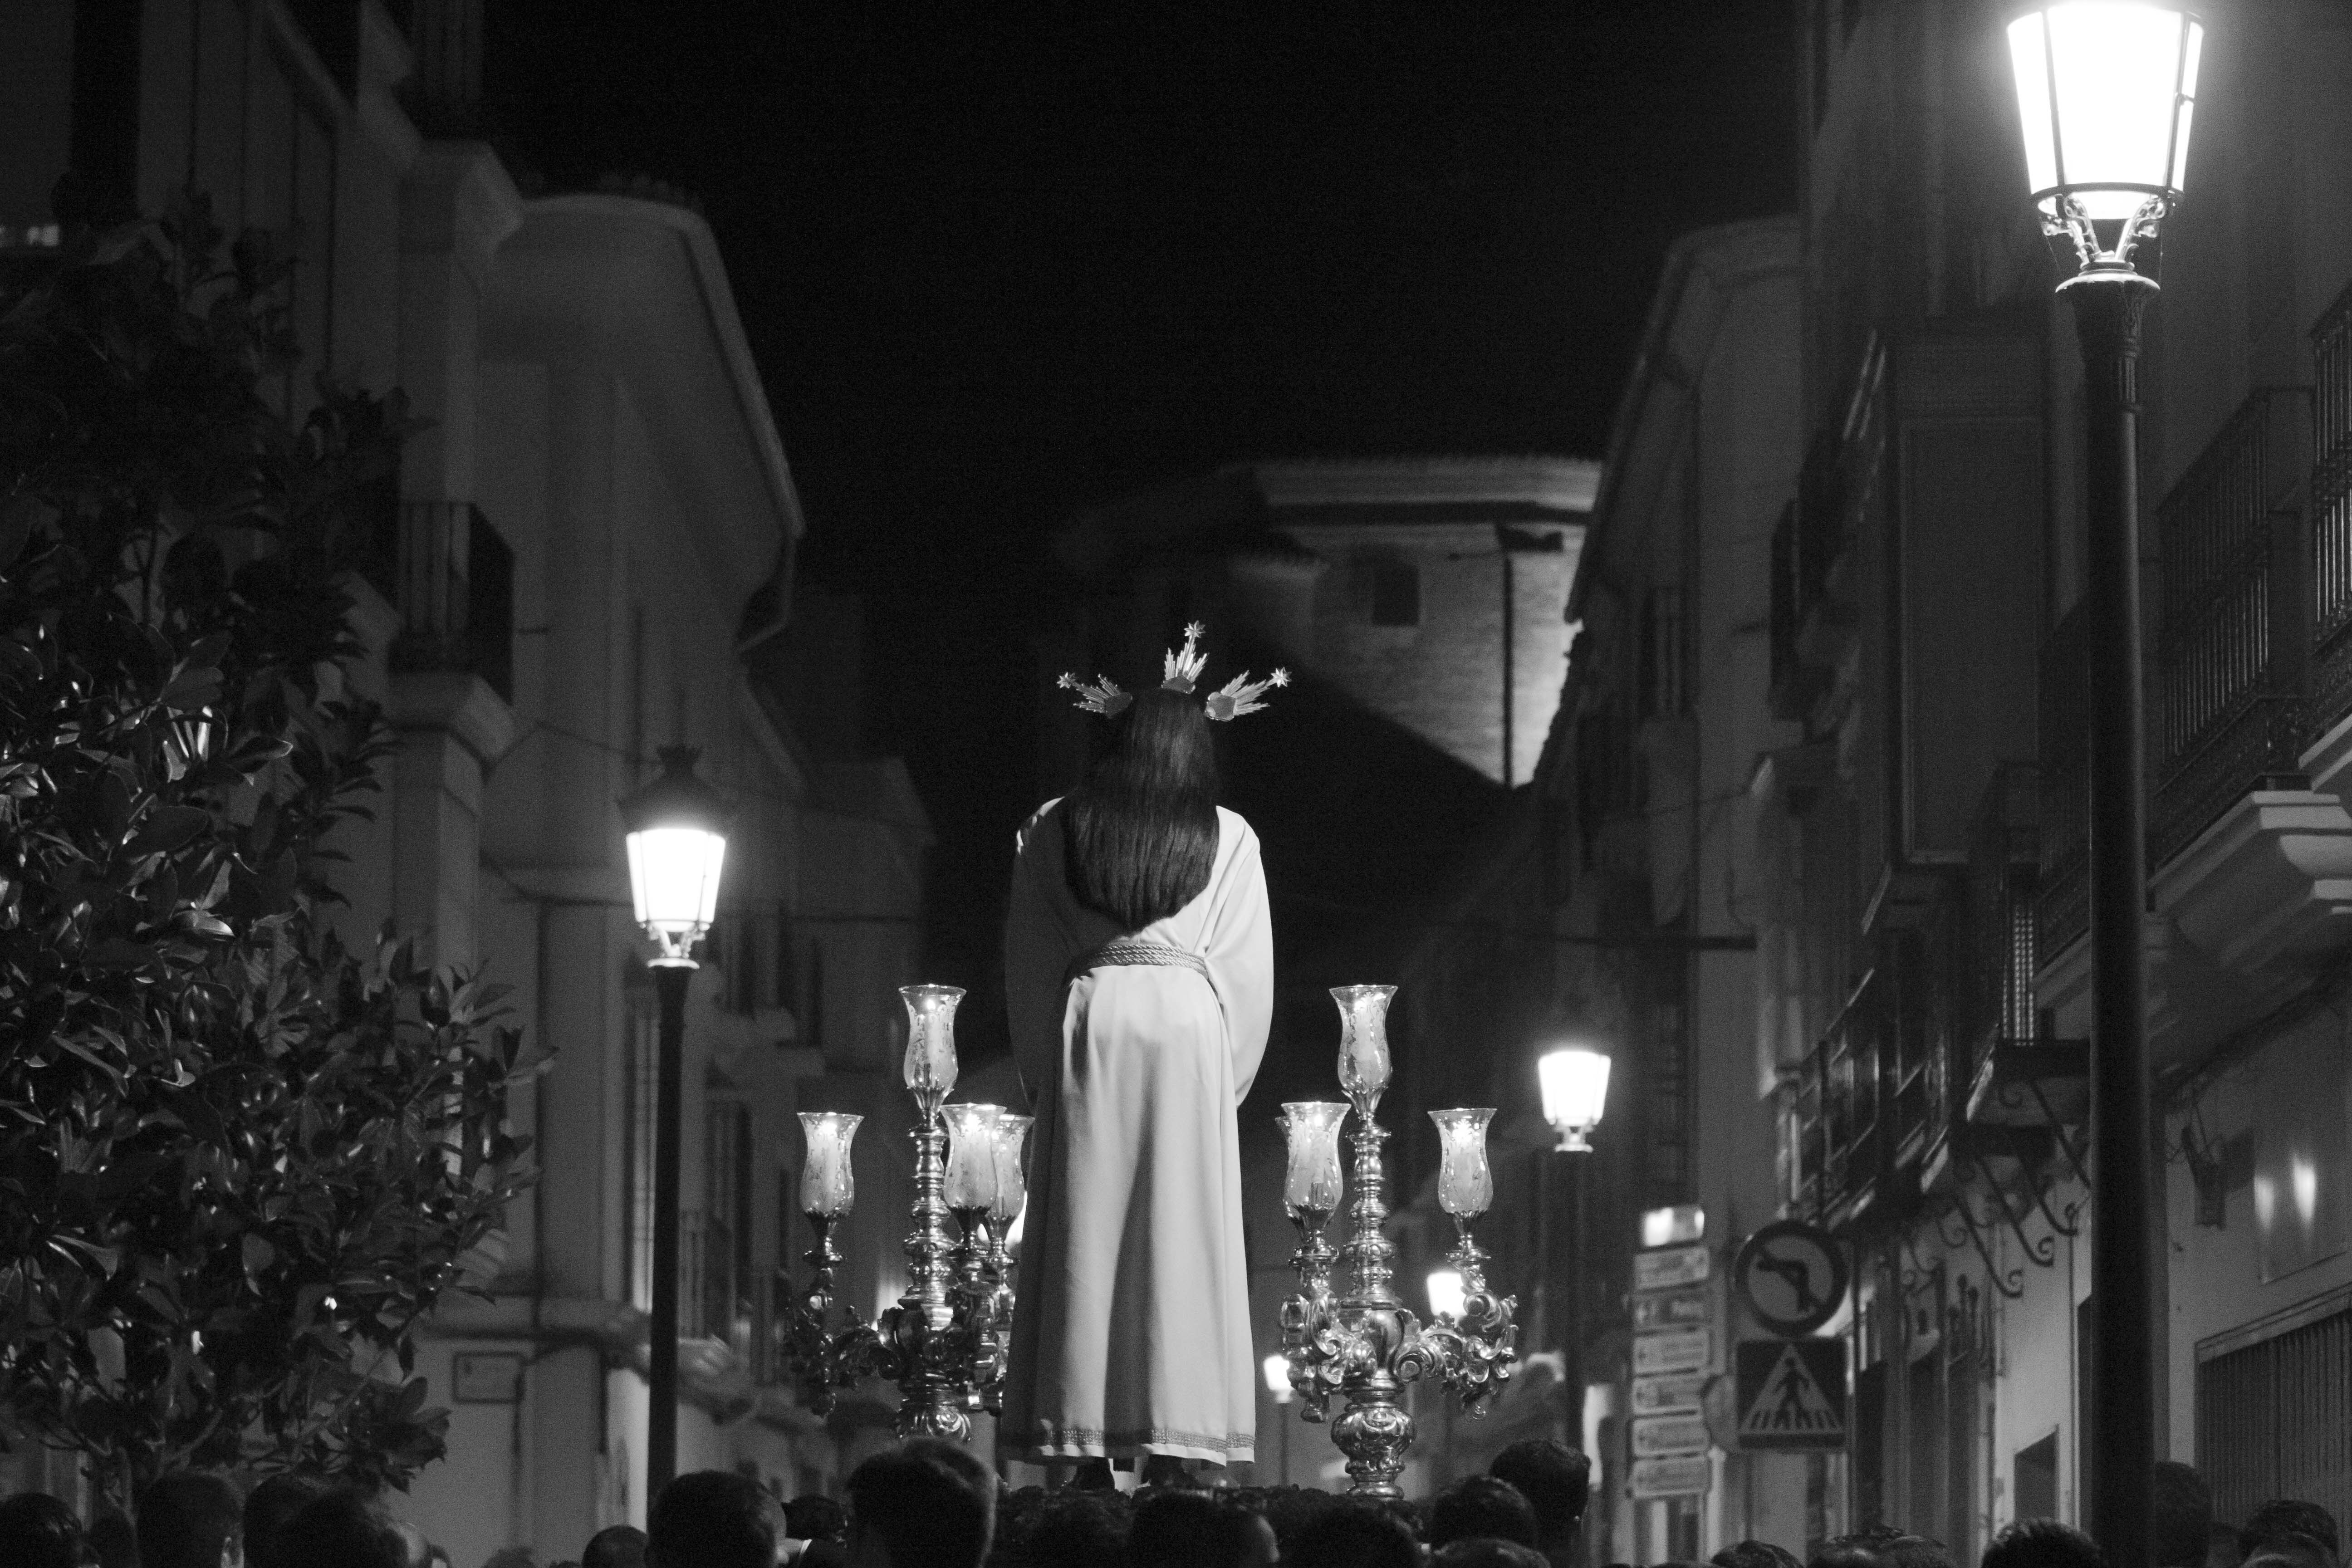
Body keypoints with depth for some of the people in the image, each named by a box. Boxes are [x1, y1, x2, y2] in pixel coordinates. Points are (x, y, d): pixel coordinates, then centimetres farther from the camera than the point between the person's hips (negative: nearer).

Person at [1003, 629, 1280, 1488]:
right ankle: (1170, 1443, -3)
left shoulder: (1053, 831, 7)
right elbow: (1249, 974, 3)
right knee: (1178, 1236, 1)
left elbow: (1027, 965, 7)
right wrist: (1226, 1084, 12)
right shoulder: (1228, 839, 3)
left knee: (1085, 1235, 4)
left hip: (1085, 1028, 1)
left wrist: (1047, 1079, 13)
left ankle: (1088, 1447, 2)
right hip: (1191, 1030, -1)